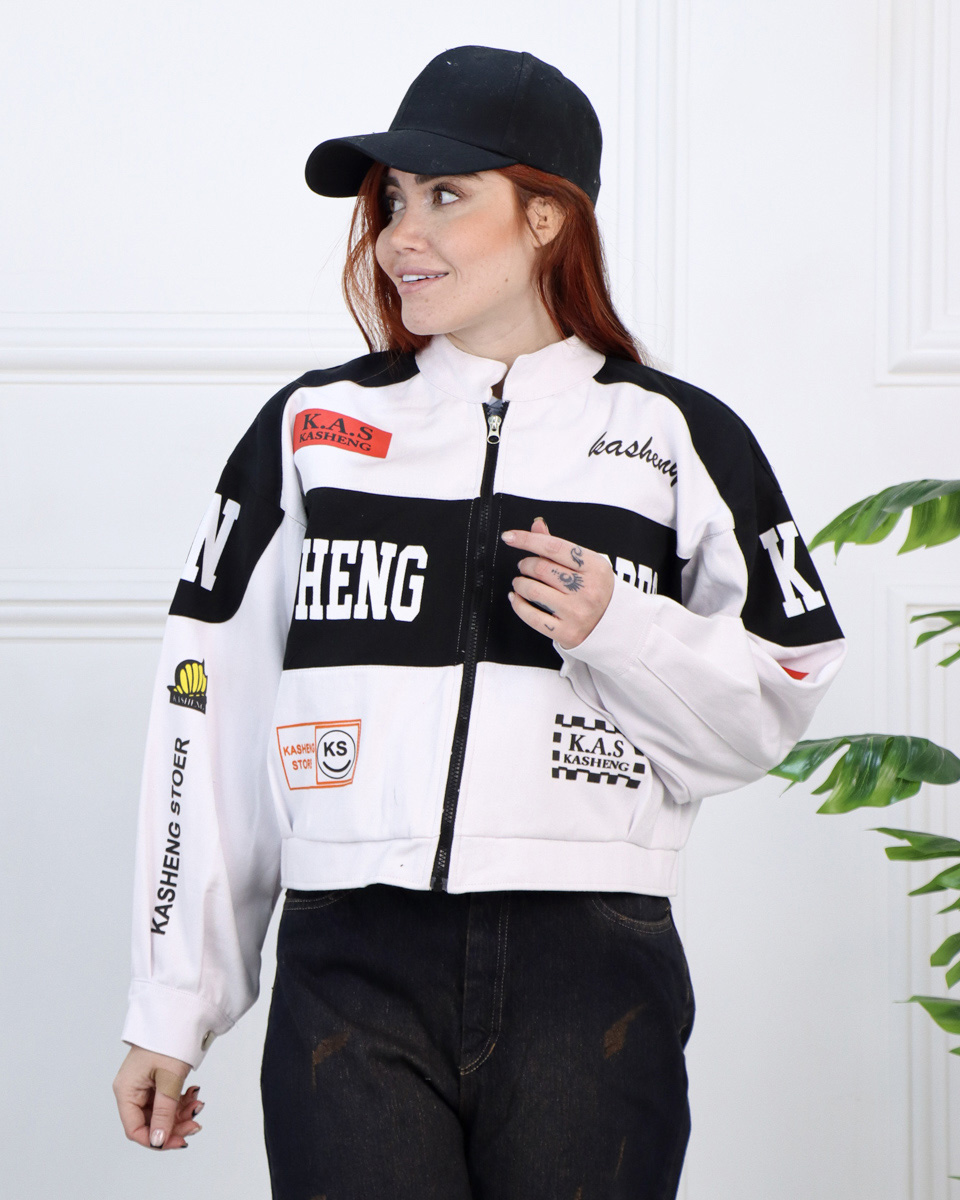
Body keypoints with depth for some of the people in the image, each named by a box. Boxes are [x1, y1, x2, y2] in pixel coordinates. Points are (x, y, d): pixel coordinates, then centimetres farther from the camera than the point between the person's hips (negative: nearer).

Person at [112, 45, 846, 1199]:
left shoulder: (679, 439, 9)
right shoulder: (307, 429, 12)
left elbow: (775, 704, 10)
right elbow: (212, 716, 11)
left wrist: (619, 631, -9)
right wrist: (169, 1009, 9)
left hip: (593, 978, 0)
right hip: (353, 973, 1)